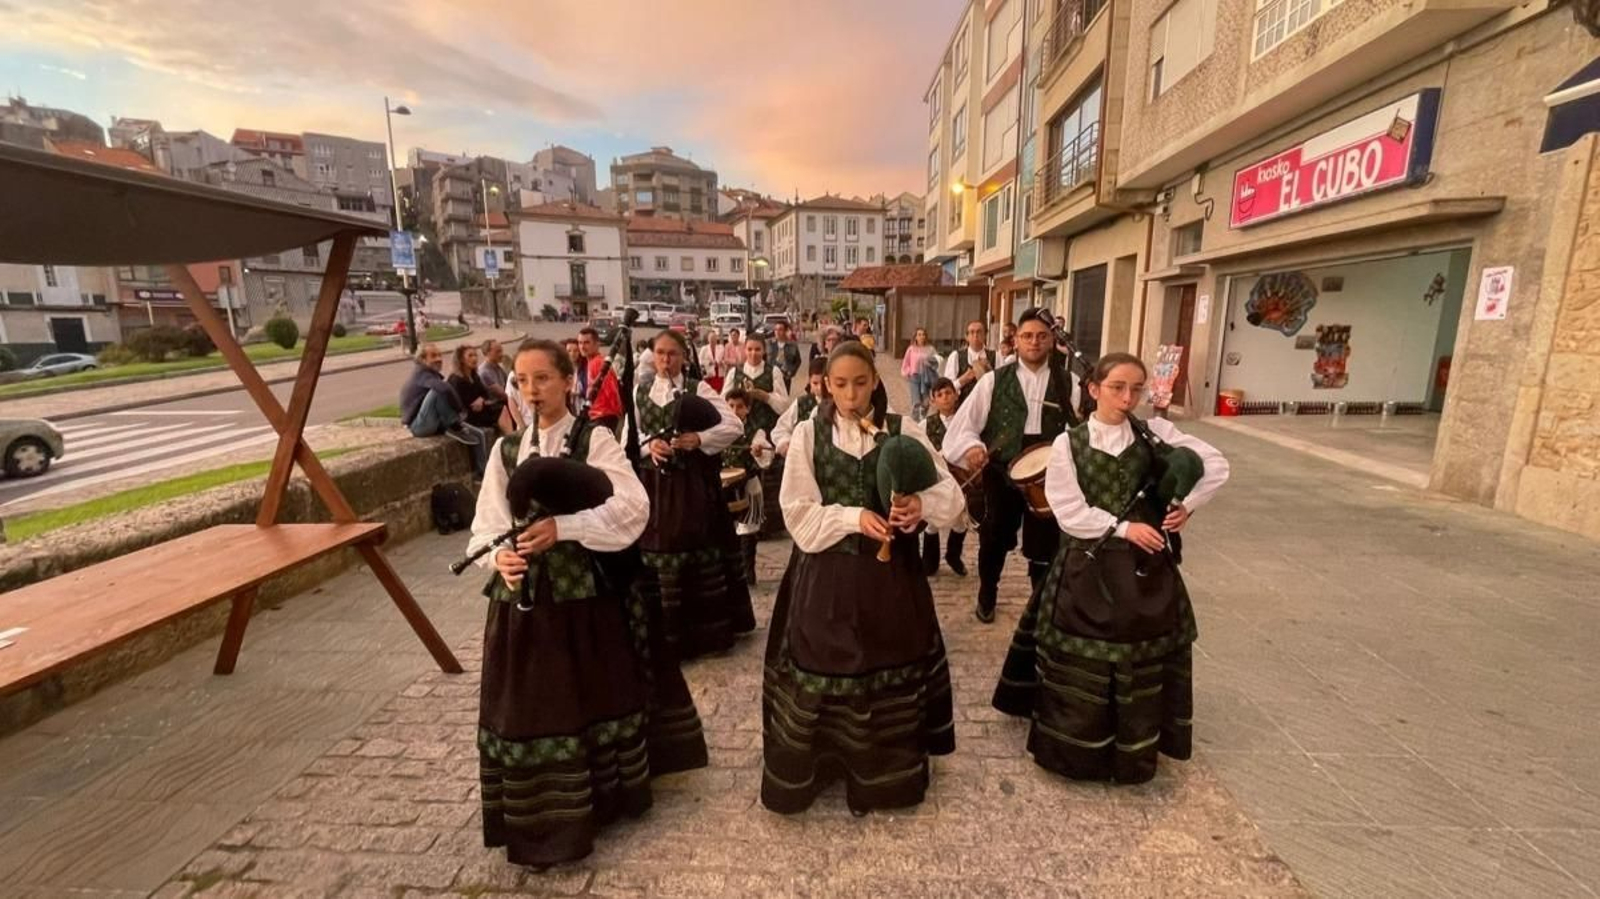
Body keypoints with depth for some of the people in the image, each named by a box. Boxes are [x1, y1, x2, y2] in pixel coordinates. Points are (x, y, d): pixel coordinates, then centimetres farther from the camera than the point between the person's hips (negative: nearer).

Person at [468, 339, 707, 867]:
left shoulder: (593, 439, -7)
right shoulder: (506, 450, 6)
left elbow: (632, 507, -19)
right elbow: (486, 527, 5)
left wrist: (563, 527, -27)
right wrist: (499, 556, -16)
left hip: (586, 594, -3)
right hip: (524, 599, 4)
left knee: (598, 698, 12)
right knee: (529, 708, 11)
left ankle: (607, 794, 37)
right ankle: (539, 820, 33)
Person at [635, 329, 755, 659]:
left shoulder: (699, 389, -3)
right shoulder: (640, 392, 9)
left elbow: (734, 426, -9)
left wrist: (700, 439, -22)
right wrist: (649, 444, -11)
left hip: (692, 482, -3)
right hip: (654, 484, 3)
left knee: (700, 550, 2)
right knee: (657, 553, 6)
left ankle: (710, 629, 18)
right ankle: (666, 632, 22)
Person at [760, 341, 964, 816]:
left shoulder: (903, 430, -2)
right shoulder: (807, 434, -4)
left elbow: (951, 494, -5)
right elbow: (798, 513, -7)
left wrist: (921, 504, -26)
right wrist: (853, 517, -20)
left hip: (890, 571, 1)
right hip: (826, 572, -1)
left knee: (891, 664, 13)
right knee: (824, 668, 9)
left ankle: (888, 771, 36)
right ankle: (813, 764, 32)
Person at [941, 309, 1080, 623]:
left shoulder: (1067, 383, 4)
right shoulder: (993, 380, -1)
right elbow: (964, 423, -5)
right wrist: (972, 446, -25)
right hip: (1001, 471, 0)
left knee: (1044, 543, 9)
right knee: (994, 539, 16)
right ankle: (986, 596, 41)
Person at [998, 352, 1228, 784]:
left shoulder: (1155, 432, -1)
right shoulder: (1068, 444, -7)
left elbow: (1216, 465, 5)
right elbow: (1070, 513, -11)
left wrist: (1186, 505, -3)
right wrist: (1123, 527, -15)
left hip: (1144, 566, 3)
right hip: (1088, 569, -2)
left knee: (1142, 667, 15)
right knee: (1082, 669, 7)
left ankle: (1135, 752, 35)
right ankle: (1076, 751, 26)